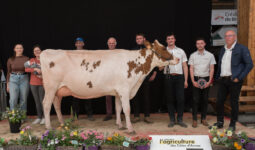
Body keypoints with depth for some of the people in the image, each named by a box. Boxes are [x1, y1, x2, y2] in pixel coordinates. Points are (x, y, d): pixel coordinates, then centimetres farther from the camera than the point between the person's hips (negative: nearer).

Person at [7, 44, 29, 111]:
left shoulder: (26, 59, 0)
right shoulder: (10, 60, 4)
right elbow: (8, 72, 9)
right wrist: (7, 84, 8)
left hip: (24, 79, 0)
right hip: (13, 80, 0)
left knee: (23, 100, 4)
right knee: (13, 100, -8)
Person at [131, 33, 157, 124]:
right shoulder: (133, 51, 10)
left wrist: (154, 74, 1)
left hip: (146, 77, -1)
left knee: (146, 97, 2)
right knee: (136, 97, 3)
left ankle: (147, 116, 11)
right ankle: (136, 116, 13)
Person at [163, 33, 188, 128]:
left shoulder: (181, 51, 13)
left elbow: (185, 66, 10)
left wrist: (186, 80, 4)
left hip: (179, 77, 0)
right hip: (168, 77, 0)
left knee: (181, 99, -4)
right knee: (170, 99, 4)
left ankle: (180, 119, 9)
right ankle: (172, 120, 14)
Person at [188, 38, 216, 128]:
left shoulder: (210, 55, 5)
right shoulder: (193, 55, 5)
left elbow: (212, 69, 4)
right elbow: (191, 69, 2)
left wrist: (209, 81, -6)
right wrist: (193, 81, -7)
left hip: (206, 79, 1)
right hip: (196, 79, -1)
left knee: (205, 99, 6)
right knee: (195, 100, -3)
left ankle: (203, 119, 16)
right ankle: (194, 119, 3)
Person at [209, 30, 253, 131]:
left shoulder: (242, 49, -4)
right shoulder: (223, 49, 15)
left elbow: (249, 64, -8)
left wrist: (239, 78, -14)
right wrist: (217, 77, 11)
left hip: (234, 80, -6)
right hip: (223, 80, 6)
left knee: (234, 103, 3)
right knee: (219, 101, 8)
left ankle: (232, 125, 16)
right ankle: (220, 122, 22)